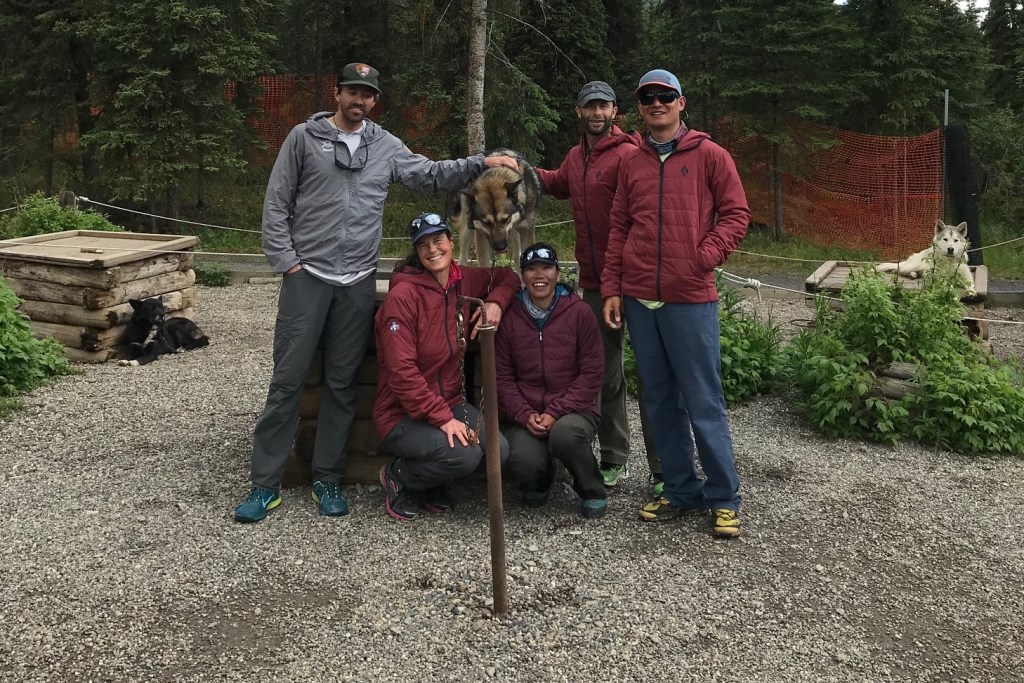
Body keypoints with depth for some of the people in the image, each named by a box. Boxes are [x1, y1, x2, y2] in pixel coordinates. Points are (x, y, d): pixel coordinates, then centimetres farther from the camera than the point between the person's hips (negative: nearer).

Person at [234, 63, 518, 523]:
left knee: (342, 384, 7)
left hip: (358, 283, 3)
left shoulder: (386, 147, 11)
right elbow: (276, 203, 2)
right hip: (307, 277, -3)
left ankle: (327, 479, 17)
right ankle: (265, 483, 6)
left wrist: (480, 163, -4)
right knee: (288, 380, -2)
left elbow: (431, 176, 9)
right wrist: (285, 259, -6)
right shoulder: (304, 137, 2)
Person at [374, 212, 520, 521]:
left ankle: (433, 485, 11)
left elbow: (506, 277, 23)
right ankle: (397, 477, 1)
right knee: (464, 456, -29)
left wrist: (495, 302, 0)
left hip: (450, 402, 7)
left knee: (500, 451, -16)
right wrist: (442, 418, -23)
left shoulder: (464, 280, 3)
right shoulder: (402, 295, -16)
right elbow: (402, 372, -20)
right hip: (402, 414, -6)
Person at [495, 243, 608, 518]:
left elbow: (592, 373, -4)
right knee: (522, 463, -29)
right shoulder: (510, 316, 4)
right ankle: (540, 478, 13)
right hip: (525, 415, 1)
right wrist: (525, 414, -12)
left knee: (565, 434, -36)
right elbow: (502, 375, 4)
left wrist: (556, 412, -14)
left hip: (573, 411, -1)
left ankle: (592, 491, -3)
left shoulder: (580, 313, -1)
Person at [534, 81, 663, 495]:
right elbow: (559, 184, 36)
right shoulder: (575, 157, 14)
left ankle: (662, 468, 5)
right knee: (606, 374, 15)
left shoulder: (627, 156, -12)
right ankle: (614, 460, 27)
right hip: (594, 284, 8)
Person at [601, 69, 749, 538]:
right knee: (659, 401, 10)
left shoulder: (709, 155, 2)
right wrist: (611, 289, 7)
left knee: (703, 402, -2)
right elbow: (618, 229, 14)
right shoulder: (632, 165, 13)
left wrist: (707, 256, -13)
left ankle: (724, 498, 10)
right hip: (639, 300, 5)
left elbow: (736, 213, 1)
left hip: (691, 300, -4)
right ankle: (682, 490, 21)